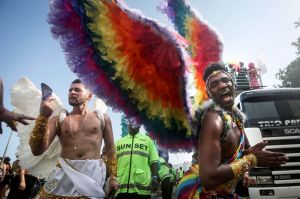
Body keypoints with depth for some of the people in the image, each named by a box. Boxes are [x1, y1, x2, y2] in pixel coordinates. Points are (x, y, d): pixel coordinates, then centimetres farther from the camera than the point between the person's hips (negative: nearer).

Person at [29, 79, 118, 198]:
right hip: (65, 172, 1)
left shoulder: (102, 118, 7)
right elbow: (37, 150, -5)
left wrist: (113, 176, 7)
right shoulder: (58, 119, 6)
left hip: (93, 173, 0)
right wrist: (43, 116, -15)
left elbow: (110, 150, 10)